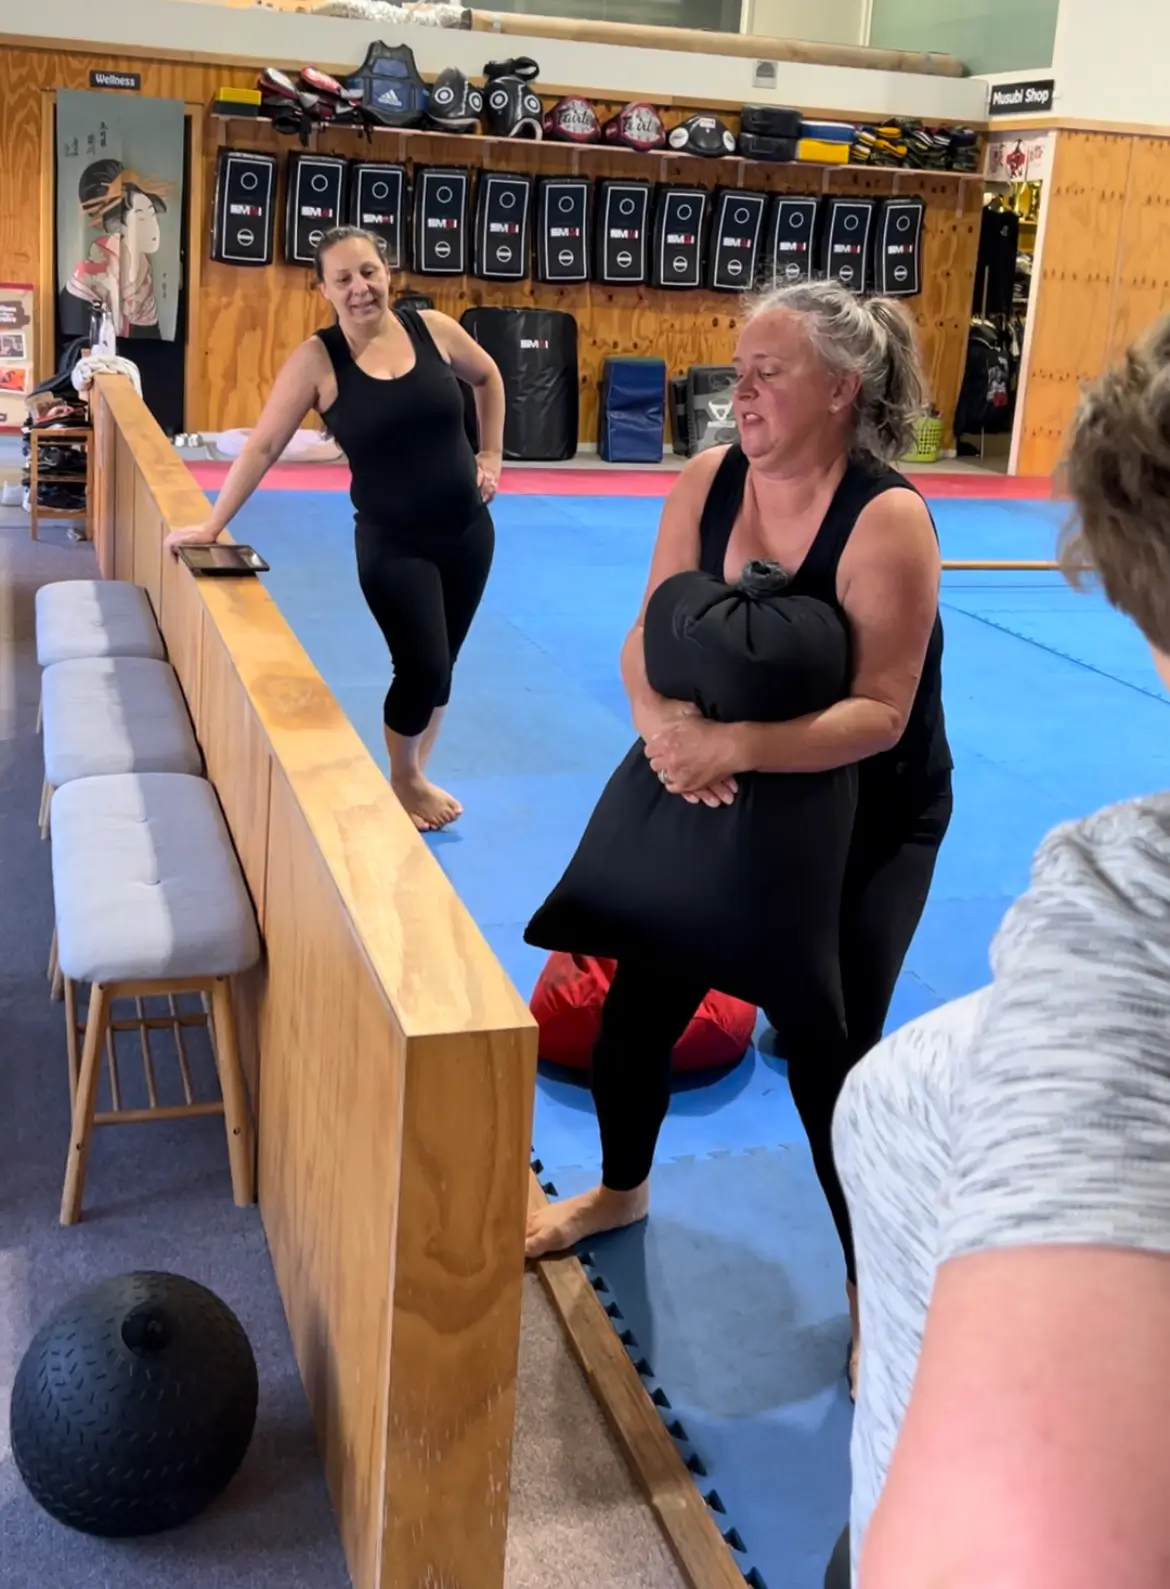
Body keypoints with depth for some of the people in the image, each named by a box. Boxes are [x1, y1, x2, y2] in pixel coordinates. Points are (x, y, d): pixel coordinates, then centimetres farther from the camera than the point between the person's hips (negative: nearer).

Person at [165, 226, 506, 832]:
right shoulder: (317, 359, -13)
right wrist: (214, 524, -11)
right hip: (391, 543, -4)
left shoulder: (433, 328, -5)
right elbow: (263, 445, -11)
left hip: (467, 531, 4)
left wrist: (491, 454, 9)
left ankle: (416, 775, 33)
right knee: (422, 668, -9)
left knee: (440, 665, 12)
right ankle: (402, 779, 19)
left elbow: (487, 378, 14)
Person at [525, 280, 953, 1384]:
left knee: (826, 1054, -3)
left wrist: (734, 746, -41)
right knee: (640, 993, 11)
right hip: (728, 794, 5)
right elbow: (647, 643, -9)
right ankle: (620, 1191, 41)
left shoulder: (885, 520, -25)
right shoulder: (705, 483, -9)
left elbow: (880, 712, -29)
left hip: (866, 823, -5)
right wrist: (664, 728, -30)